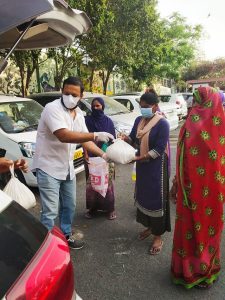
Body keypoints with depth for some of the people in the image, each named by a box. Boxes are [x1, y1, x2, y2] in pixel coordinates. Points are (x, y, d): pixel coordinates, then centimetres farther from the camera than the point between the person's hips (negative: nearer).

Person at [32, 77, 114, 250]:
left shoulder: (79, 114, 5)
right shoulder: (52, 108, -20)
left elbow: (84, 140, 9)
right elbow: (64, 136, -34)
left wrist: (103, 154, -2)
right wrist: (95, 136, -35)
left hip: (67, 167, 8)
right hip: (48, 167, -8)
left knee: (69, 206, 20)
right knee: (50, 212, -5)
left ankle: (66, 236, 39)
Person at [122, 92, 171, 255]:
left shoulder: (162, 123, -16)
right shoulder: (139, 120, 6)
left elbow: (159, 149, -20)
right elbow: (134, 139, 11)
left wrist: (138, 158, -25)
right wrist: (127, 138, -13)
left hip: (156, 167, -7)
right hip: (142, 166, 7)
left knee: (157, 199, 1)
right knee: (143, 195, 16)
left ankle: (158, 235, 16)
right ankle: (149, 226, 37)